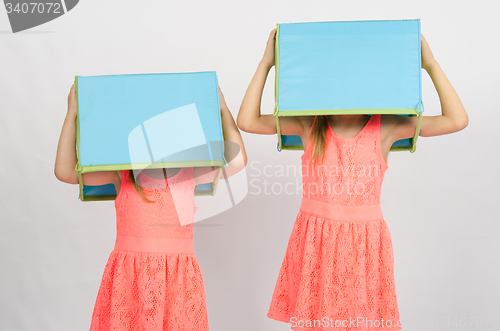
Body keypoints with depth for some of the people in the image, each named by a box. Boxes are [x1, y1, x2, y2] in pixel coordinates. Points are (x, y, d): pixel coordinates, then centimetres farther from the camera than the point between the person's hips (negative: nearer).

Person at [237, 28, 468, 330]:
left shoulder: (385, 127, -3)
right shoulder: (309, 125, 0)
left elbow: (457, 120, -6)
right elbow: (247, 121, -4)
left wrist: (431, 64, -5)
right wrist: (266, 63, -3)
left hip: (364, 242, -1)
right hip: (314, 240, 1)